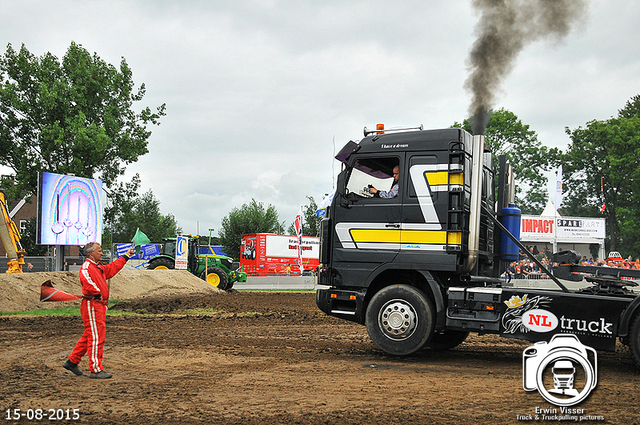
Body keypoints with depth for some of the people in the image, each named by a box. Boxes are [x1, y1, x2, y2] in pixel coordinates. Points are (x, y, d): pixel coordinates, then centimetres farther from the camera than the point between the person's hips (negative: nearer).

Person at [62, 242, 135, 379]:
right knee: (96, 337, -9)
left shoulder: (99, 267, 20)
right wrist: (97, 292, -25)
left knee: (89, 336, 16)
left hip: (100, 306, 10)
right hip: (92, 305, -10)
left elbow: (113, 268, 35)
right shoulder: (86, 267, -11)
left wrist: (126, 257, 39)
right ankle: (96, 370, -6)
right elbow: (86, 280, -31)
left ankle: (72, 361, 26)